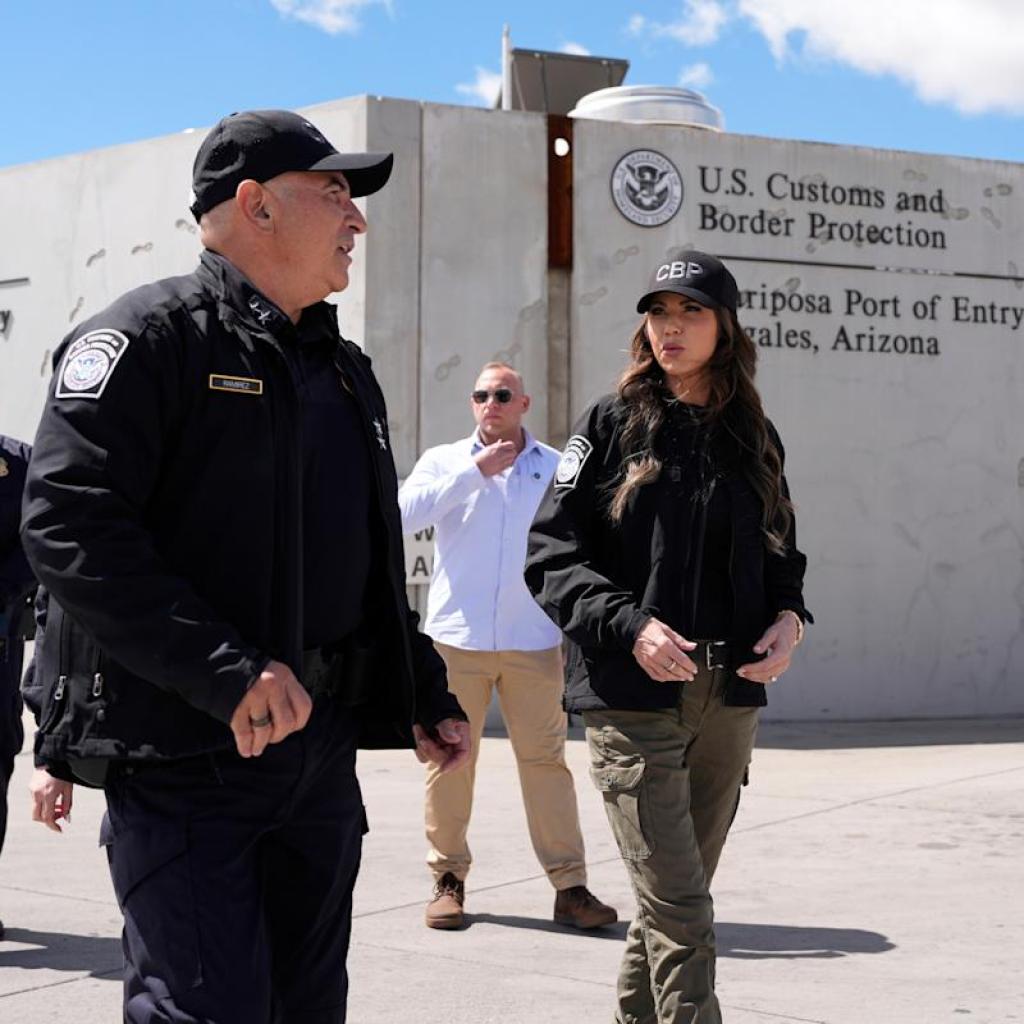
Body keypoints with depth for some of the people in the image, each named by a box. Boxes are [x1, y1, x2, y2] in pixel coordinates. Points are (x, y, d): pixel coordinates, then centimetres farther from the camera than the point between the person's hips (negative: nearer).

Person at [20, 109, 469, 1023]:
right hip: (182, 752, -8)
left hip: (321, 758, 8)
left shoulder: (346, 371, 19)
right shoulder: (153, 336, -7)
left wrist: (425, 697, 17)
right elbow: (69, 523, -20)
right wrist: (228, 672, -25)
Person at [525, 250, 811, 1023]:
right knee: (680, 912, -9)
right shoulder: (614, 423, 0)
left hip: (730, 698, 5)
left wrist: (789, 617, -2)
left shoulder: (753, 436, 11)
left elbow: (781, 553, 19)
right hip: (634, 698, -4)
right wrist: (629, 625, -19)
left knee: (676, 898, 14)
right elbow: (551, 554, -4)